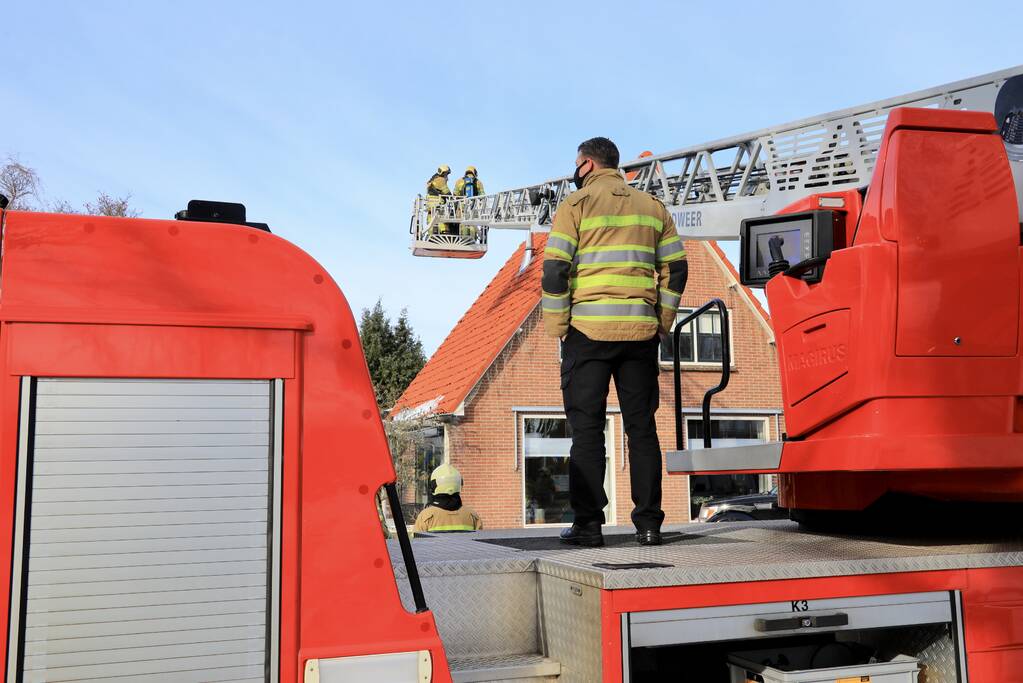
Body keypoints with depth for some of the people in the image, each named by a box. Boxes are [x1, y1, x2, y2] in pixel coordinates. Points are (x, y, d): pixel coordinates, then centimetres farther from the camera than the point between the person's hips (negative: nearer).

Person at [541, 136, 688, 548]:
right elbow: (676, 267, 11)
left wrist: (557, 325, -1)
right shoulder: (652, 207, 15)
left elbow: (555, 269, -7)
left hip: (588, 329, -3)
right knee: (642, 426, 7)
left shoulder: (576, 205, 1)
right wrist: (661, 322, 13)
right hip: (640, 331, 4)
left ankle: (588, 523, 1)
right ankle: (648, 523, 7)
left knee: (587, 428, 1)